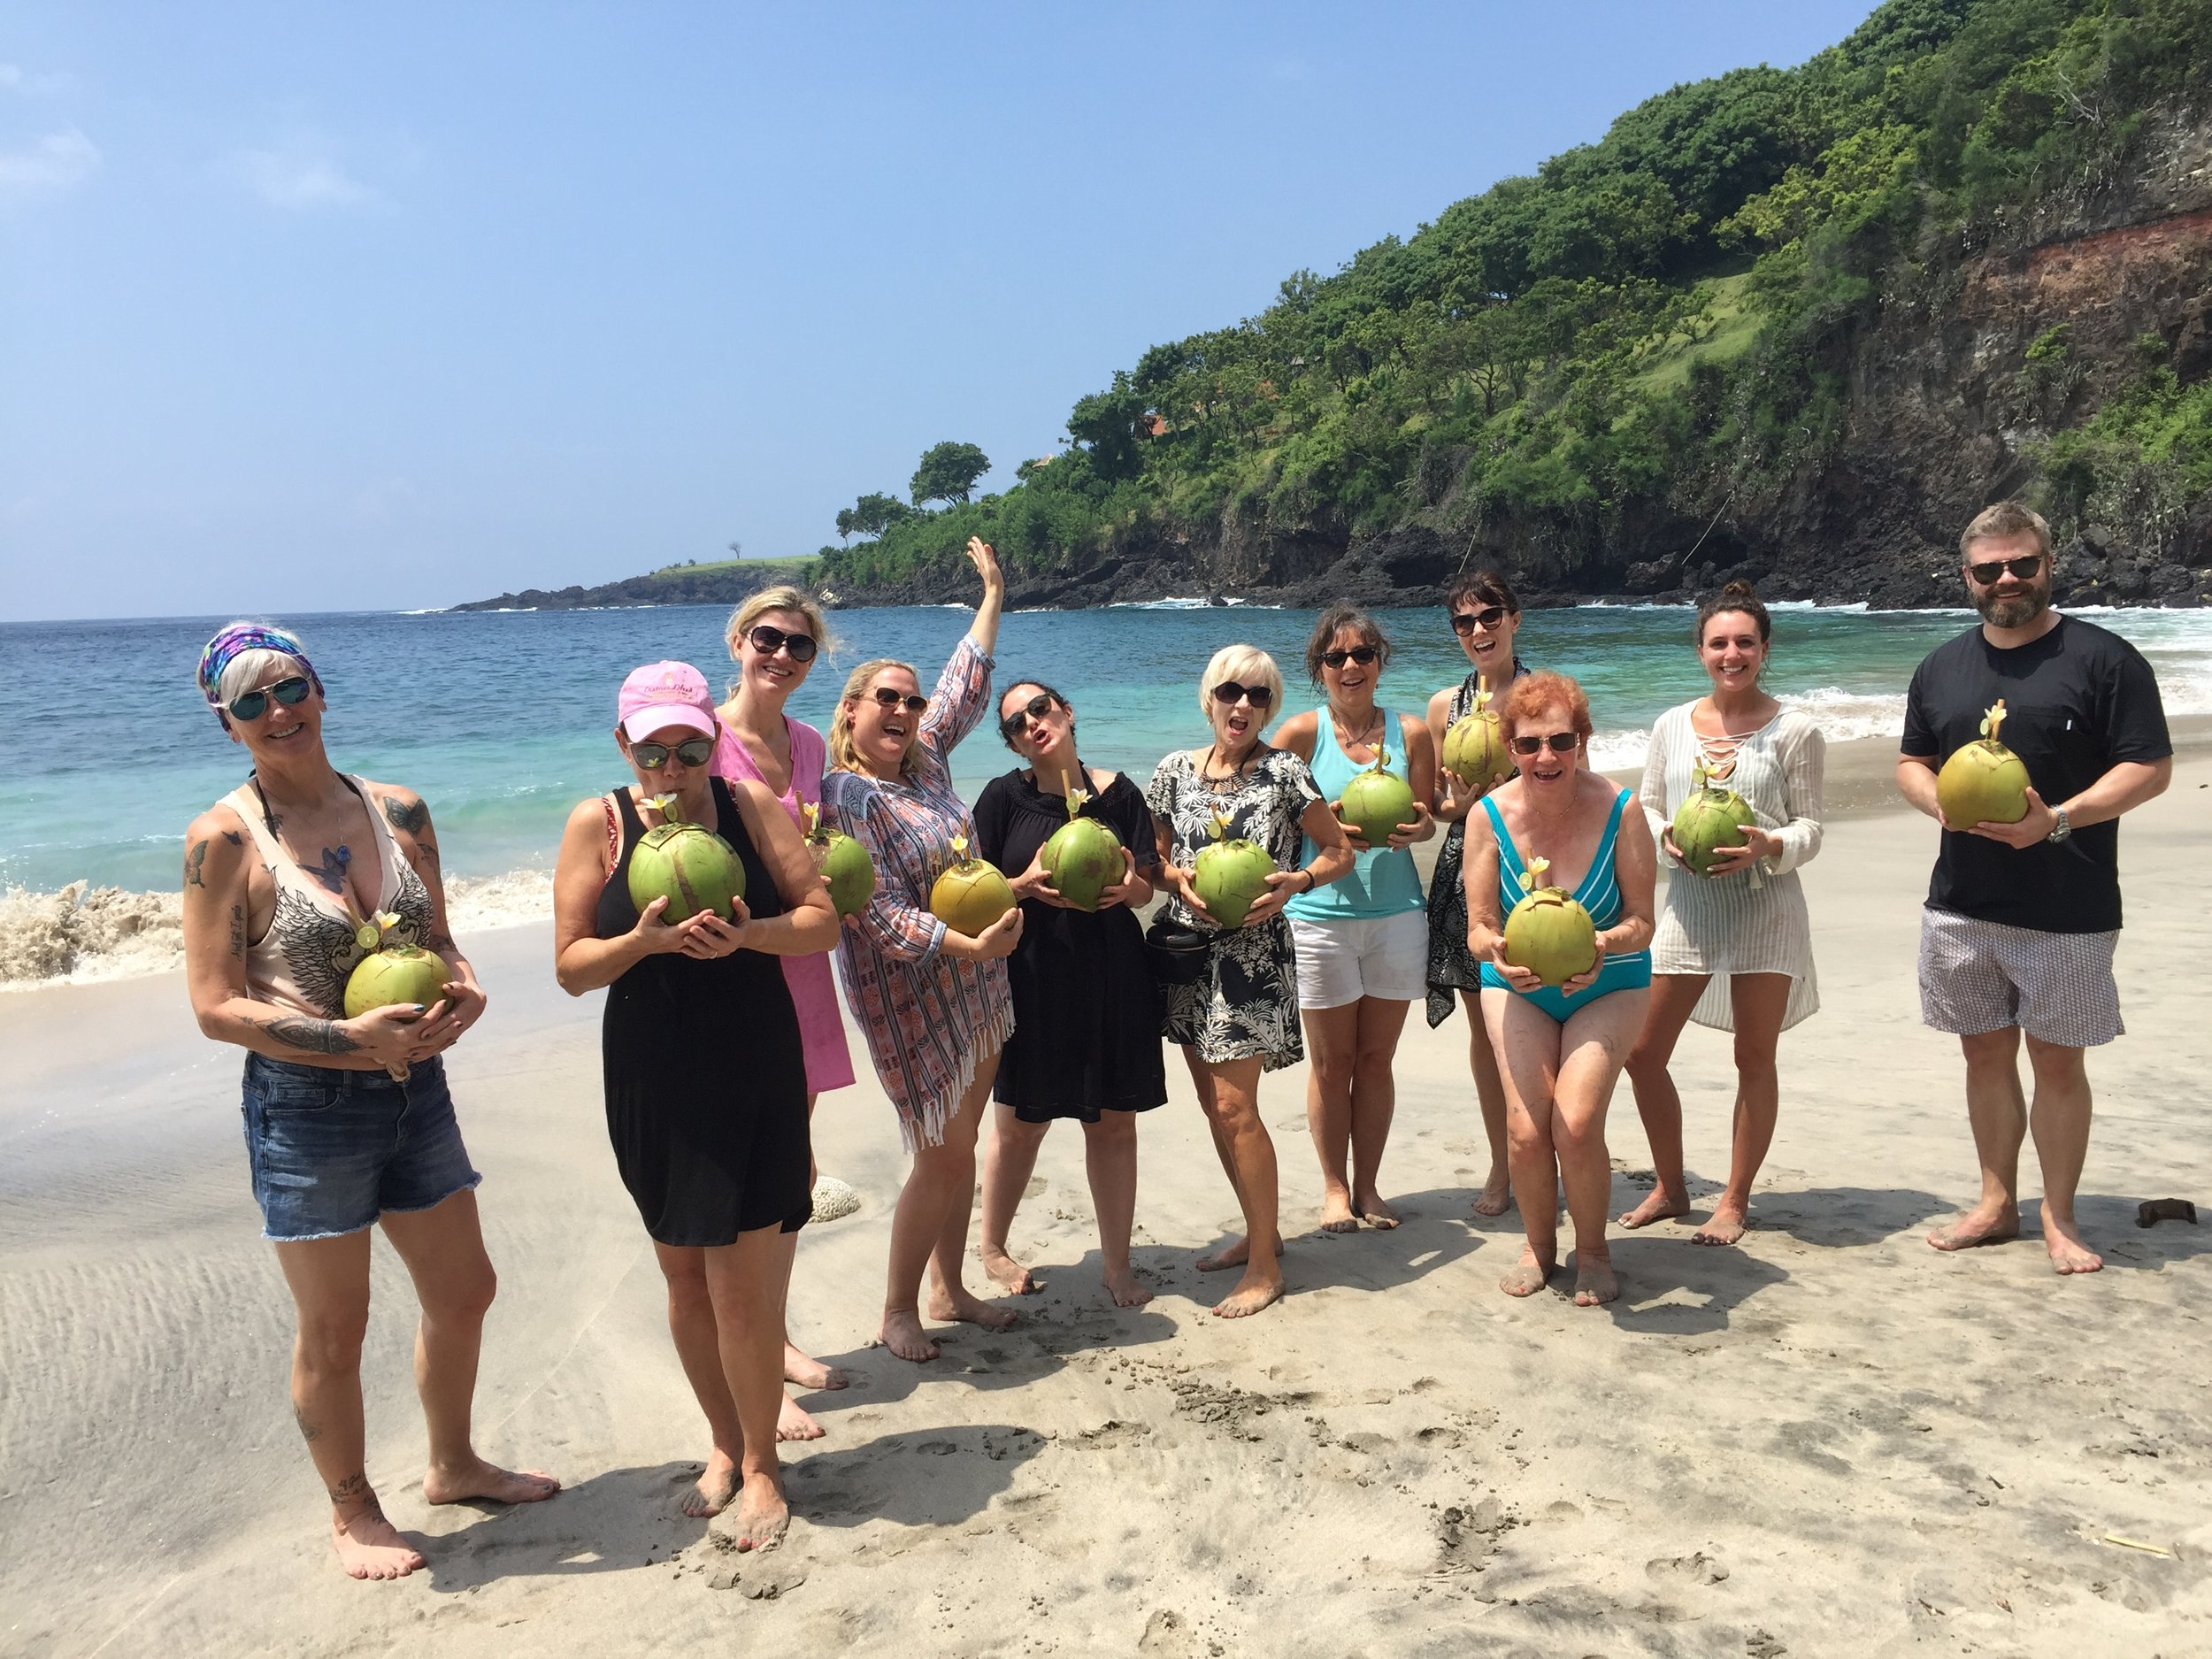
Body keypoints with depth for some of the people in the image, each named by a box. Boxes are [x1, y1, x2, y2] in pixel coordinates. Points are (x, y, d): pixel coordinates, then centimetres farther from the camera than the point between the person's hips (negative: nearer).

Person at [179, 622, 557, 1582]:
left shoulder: (398, 811, 3)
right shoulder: (225, 839, -12)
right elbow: (216, 1007, -14)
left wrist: (463, 988, -8)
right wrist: (353, 1036, -24)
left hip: (415, 1087, 6)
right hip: (306, 1106, -5)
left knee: (463, 1292, 18)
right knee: (333, 1328, 9)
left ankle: (452, 1465, 42)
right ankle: (353, 1514, 33)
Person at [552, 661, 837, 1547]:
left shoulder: (751, 805, -2)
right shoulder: (597, 823, -2)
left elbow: (823, 918, -3)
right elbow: (572, 967, -3)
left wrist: (747, 933, -22)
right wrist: (643, 939, -23)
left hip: (755, 1073, -1)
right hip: (653, 1083, 2)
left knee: (743, 1284, -2)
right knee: (684, 1274, 13)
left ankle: (760, 1464, 19)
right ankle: (725, 1443, 35)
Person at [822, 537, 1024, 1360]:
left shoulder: (925, 762, 6)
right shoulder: (844, 793, -15)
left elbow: (963, 690, 20)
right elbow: (879, 912, -21)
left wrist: (992, 595, 24)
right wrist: (968, 945, -28)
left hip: (978, 987, 7)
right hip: (911, 998, -7)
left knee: (960, 1146, 13)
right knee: (942, 1157, -3)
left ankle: (948, 1289, 28)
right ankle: (898, 1310, 14)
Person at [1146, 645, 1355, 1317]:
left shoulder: (1284, 772, -5)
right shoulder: (1175, 771, 5)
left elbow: (1340, 850, -1)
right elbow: (1153, 859, 11)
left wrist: (1296, 882, -18)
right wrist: (1179, 878, -10)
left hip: (1253, 954, -5)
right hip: (1188, 951, 5)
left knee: (1234, 1105, -8)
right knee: (1212, 1101, 11)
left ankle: (1265, 1266, 5)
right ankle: (1260, 1230, 29)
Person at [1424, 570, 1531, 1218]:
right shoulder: (1445, 705, 8)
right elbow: (1432, 805, 10)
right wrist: (1460, 804, -12)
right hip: (1469, 868, 2)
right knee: (1484, 1024, 6)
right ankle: (1501, 1165, 19)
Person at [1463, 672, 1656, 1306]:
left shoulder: (1617, 810, -22)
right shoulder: (1490, 815, -18)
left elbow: (1641, 921, -16)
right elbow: (1479, 927, -13)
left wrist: (1602, 945, -36)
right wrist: (1499, 953, -35)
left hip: (1606, 986, -1)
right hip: (1518, 988, 2)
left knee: (1577, 1125, -15)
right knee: (1526, 1129, -9)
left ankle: (1592, 1249, 14)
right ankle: (1539, 1246, 21)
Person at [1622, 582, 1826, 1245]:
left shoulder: (1794, 731, -3)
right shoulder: (1672, 725, 6)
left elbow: (1809, 824, -1)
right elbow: (1645, 807, 11)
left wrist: (1768, 845, -22)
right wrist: (1666, 834, -11)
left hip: (1766, 904, -3)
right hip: (1689, 901, 3)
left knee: (1755, 1058, 5)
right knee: (1642, 1051, 2)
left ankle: (1734, 1201, 20)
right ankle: (1670, 1187, 22)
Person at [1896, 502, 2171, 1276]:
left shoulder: (2102, 657, -6)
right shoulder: (1942, 667, 10)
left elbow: (2152, 767, -8)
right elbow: (1912, 763, 17)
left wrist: (2058, 819, -21)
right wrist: (1938, 801, -6)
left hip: (2067, 911, -4)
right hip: (1961, 905, 4)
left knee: (2058, 1060, 4)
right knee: (1985, 1052, 12)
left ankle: (2059, 1218, 19)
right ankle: (1996, 1202, 26)